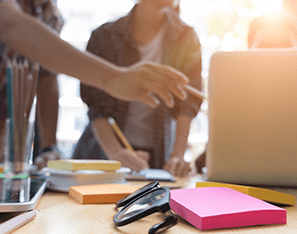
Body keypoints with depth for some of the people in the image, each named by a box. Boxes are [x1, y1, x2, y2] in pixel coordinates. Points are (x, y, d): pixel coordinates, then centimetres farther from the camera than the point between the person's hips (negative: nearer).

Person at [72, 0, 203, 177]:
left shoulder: (186, 38, -1)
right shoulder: (104, 37, -5)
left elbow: (188, 103, -10)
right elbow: (96, 108, -11)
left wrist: (178, 156, -23)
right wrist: (115, 152, -26)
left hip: (158, 154, 1)